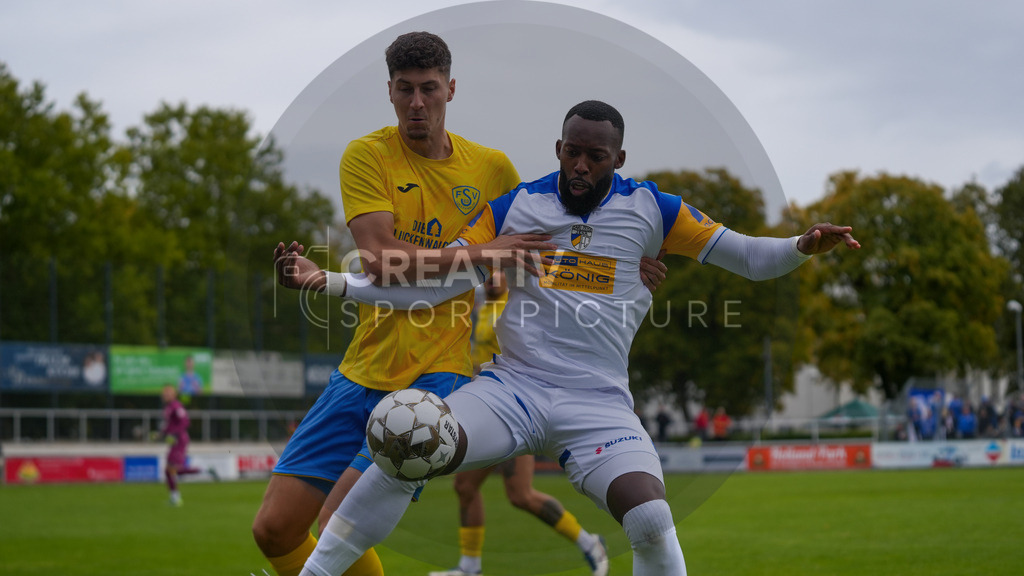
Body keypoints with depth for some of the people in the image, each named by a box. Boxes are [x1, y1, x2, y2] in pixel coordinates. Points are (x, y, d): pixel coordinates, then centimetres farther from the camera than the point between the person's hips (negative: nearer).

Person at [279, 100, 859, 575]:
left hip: (599, 403, -1)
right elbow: (431, 284, 3)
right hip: (512, 385, 1)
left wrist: (802, 246, -18)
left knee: (652, 521, -25)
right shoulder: (515, 207, 5)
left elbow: (748, 257, 4)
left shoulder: (650, 209, 3)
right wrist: (326, 280, -6)